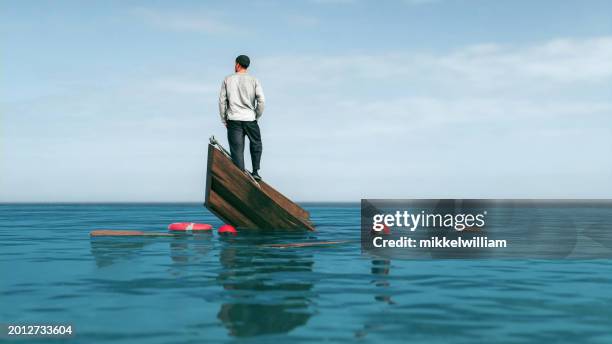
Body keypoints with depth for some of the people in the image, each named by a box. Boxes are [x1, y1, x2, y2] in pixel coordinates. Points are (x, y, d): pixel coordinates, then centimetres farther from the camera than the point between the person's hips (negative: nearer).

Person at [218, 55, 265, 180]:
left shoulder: (228, 80, 5)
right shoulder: (254, 80, 3)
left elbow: (222, 101, 3)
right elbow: (261, 100, -5)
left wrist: (224, 120, 10)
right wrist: (257, 116, 8)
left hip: (233, 120, 0)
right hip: (250, 119, 0)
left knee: (237, 150, 1)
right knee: (256, 144, 21)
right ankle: (255, 171, 14)